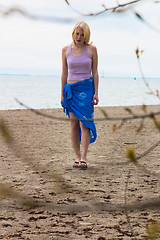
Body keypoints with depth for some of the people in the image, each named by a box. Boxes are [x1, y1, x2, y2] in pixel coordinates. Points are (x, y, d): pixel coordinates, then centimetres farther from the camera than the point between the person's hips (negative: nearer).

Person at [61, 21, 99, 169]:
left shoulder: (91, 49, 1)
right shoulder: (66, 50, 5)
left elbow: (95, 72, 3)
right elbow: (64, 73, 10)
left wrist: (96, 93, -3)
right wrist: (62, 94, 8)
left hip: (86, 88, -2)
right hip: (71, 89, 2)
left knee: (84, 123, -11)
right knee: (74, 124, 2)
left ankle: (83, 158, -13)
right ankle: (77, 157, 9)